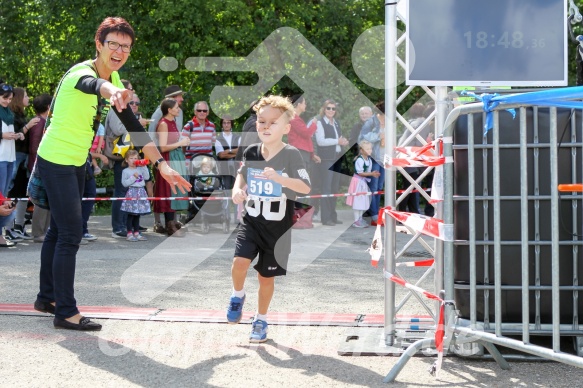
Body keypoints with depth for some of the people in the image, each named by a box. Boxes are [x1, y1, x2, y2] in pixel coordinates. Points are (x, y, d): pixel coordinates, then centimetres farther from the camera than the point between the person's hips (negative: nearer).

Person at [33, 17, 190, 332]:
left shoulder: (114, 79, 3)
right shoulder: (81, 72, -23)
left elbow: (133, 126, 5)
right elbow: (92, 84, -50)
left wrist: (161, 165, -3)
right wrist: (113, 91, -75)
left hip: (76, 163, 9)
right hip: (56, 161, -9)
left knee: (58, 231, 17)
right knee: (70, 235, -10)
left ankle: (46, 297, 30)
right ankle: (65, 312, -5)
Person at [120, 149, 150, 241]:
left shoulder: (140, 169, 11)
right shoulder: (125, 171, -3)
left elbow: (147, 177, 0)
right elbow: (125, 183, -10)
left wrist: (144, 167, -1)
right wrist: (133, 177, -15)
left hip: (141, 192, 5)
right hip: (132, 192, -5)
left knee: (137, 215, 10)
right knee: (131, 215, -3)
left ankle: (136, 233, 15)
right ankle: (129, 234, 1)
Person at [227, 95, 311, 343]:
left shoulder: (290, 155, -14)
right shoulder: (251, 152, -2)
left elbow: (305, 187, -23)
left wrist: (279, 178, -37)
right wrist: (237, 190, -2)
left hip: (278, 226, -2)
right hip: (252, 221, 2)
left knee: (266, 276, 8)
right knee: (240, 262, -19)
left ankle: (261, 320, 29)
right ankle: (238, 295, 13)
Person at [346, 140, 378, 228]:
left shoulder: (369, 160, 8)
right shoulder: (359, 160, -20)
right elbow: (360, 172, -23)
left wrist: (374, 174, -4)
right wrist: (371, 174, -25)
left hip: (364, 182, 9)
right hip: (358, 181, -9)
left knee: (363, 201, 15)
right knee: (358, 201, -5)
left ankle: (360, 219, 26)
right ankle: (356, 221, 1)